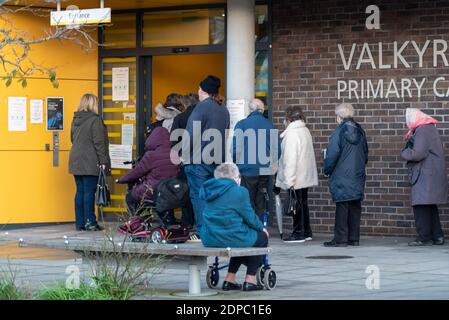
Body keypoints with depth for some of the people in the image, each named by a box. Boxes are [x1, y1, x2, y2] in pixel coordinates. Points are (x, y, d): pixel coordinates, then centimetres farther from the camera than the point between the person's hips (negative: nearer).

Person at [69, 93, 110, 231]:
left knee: (80, 191, 9)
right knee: (89, 192, -5)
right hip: (90, 162, -7)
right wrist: (103, 161, -11)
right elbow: (99, 142, -13)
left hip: (76, 162, 7)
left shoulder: (76, 120, 12)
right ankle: (89, 222, -5)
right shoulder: (95, 120, -11)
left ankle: (80, 222, 10)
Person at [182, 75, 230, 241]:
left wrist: (185, 155, -5)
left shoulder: (202, 107, -10)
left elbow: (191, 135, -14)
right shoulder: (224, 110, 14)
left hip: (199, 161, -7)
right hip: (217, 161, 7)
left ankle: (201, 232, -9)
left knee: (198, 195, -5)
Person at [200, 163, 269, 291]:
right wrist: (261, 227, 15)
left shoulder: (211, 190, 12)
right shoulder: (240, 191, -10)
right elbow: (249, 216, -6)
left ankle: (230, 280, 31)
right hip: (232, 237, -7)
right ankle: (250, 280, 15)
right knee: (262, 237, 20)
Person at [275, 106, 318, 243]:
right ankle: (306, 232, 21)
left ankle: (298, 233, 1)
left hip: (296, 178, -9)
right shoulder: (305, 131, 12)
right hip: (306, 177, 9)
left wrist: (289, 180, -20)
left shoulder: (292, 134, -17)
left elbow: (290, 159, -21)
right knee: (303, 203, 16)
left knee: (297, 205, -3)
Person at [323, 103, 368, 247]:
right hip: (358, 176, 6)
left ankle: (340, 238, -5)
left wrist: (327, 170, 0)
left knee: (342, 208, -5)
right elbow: (365, 154, 17)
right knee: (355, 207, 9)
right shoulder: (360, 131, 9)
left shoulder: (339, 132, -13)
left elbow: (331, 155, -14)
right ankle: (354, 238, 11)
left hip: (342, 177, -6)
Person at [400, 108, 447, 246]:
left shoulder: (422, 130, -14)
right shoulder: (429, 128, 18)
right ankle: (437, 236, 18)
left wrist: (404, 153, -3)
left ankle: (424, 237, -8)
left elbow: (417, 153, -21)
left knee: (421, 206, -8)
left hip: (425, 176, -10)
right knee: (430, 208, 15)